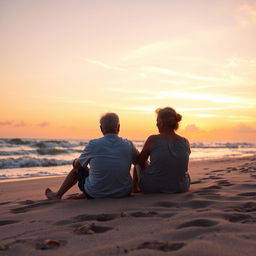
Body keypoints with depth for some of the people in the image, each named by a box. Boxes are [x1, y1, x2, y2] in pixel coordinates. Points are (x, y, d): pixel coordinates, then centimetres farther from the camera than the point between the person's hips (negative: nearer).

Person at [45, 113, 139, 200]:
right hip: (123, 193, 2)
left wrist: (75, 162, 28)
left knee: (77, 166, 22)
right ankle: (83, 195, 36)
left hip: (95, 194, -2)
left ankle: (58, 195, 38)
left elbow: (77, 165, 4)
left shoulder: (93, 145, -14)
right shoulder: (128, 145, -10)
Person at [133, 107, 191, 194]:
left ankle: (134, 188, 44)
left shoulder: (153, 140, -18)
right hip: (181, 188, 3)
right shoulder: (185, 142, -7)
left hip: (152, 188, -3)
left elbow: (141, 162, -3)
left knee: (139, 164, 25)